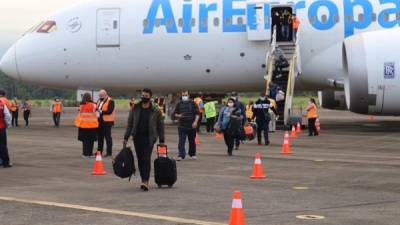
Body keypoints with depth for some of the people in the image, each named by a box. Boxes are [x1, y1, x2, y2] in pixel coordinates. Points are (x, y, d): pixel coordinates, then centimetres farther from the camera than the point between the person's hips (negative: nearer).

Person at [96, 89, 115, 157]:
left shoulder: (110, 101, -10)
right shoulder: (99, 101, 15)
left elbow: (109, 111, -21)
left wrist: (101, 111, -25)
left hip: (107, 122, -8)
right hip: (100, 121, 8)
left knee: (108, 137, -4)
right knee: (100, 137, 14)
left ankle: (109, 152, 1)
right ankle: (99, 151, 24)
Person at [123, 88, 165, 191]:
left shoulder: (155, 111, 0)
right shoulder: (135, 109, 7)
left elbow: (160, 126, 5)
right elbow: (130, 123, 10)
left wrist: (162, 140, 4)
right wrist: (126, 137, 5)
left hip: (149, 138, -3)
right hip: (137, 137, 4)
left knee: (146, 159, -13)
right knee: (140, 160, 7)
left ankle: (145, 181, -19)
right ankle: (144, 180, 17)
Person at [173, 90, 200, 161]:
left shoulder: (192, 103, 2)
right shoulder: (179, 104, 8)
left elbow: (197, 113, -2)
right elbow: (175, 113, 13)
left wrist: (195, 122, -15)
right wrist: (178, 115, -11)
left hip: (191, 125, 0)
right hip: (182, 126, 1)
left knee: (192, 141, 11)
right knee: (181, 141, -10)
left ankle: (192, 154, 26)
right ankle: (181, 155, -13)